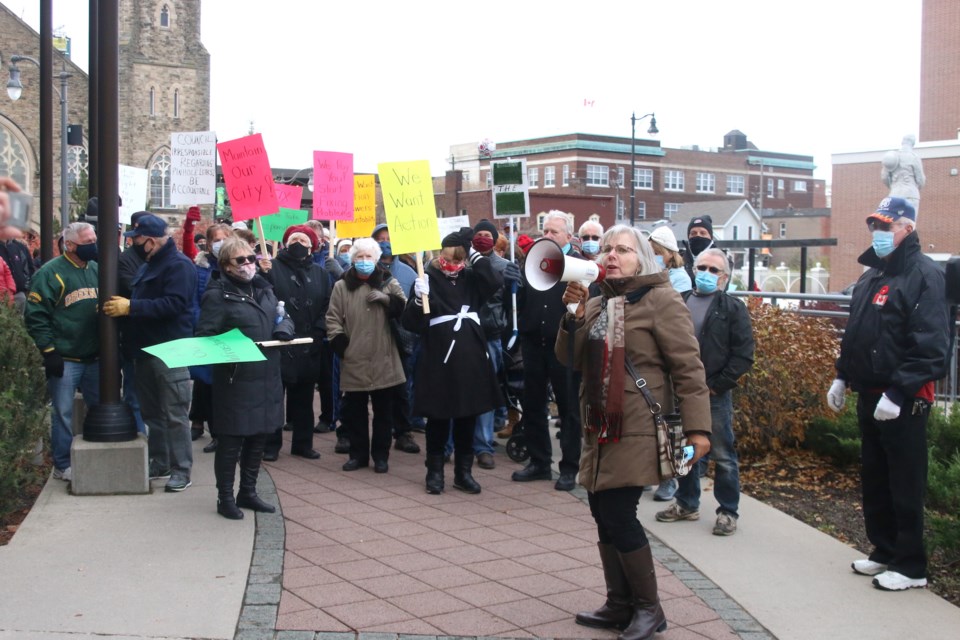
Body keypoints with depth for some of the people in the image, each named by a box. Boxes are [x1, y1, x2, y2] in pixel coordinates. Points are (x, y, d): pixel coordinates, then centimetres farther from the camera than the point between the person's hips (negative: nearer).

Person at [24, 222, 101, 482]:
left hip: (94, 357, 6)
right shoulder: (51, 273, -10)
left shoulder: (96, 270, 9)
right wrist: (49, 351, -15)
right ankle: (62, 465, 14)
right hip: (64, 359, -6)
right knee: (63, 413, 2)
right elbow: (36, 316, -12)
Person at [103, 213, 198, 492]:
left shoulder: (179, 265, -13)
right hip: (145, 350, 10)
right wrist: (119, 304, 3)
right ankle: (159, 463, 25)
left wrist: (130, 307, -24)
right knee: (151, 412, 15)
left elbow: (174, 304, -25)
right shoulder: (148, 265, 18)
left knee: (174, 415, -5)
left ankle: (181, 470, 0)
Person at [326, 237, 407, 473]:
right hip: (354, 361, 0)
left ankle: (380, 455, 18)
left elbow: (405, 310, 2)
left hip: (384, 361, 0)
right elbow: (333, 319, 4)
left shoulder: (389, 282, 7)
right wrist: (340, 344, -9)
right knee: (354, 411, 8)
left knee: (383, 411, 6)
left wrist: (387, 299, -12)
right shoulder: (341, 286, 6)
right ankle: (358, 454, 21)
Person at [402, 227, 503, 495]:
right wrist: (419, 299, -26)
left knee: (467, 418, 10)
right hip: (438, 358, -4)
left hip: (470, 357, 4)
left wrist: (476, 255, -9)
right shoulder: (428, 279, -4)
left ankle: (463, 472, 20)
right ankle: (435, 471, 17)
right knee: (438, 419, 4)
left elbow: (495, 283, -11)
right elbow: (411, 323, -8)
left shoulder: (471, 279, 8)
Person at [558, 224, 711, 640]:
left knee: (618, 516, -10)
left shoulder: (660, 300, -7)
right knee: (604, 516, 9)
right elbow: (570, 359, 10)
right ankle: (620, 605, 23)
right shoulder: (597, 304, 15)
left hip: (638, 431, -7)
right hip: (600, 429, 7)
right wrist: (575, 313, -5)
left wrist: (697, 427, -18)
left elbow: (688, 367, -12)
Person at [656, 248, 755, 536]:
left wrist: (716, 385, -11)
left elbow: (743, 356, -7)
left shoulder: (733, 308, -2)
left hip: (715, 394, -4)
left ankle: (728, 511, 13)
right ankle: (687, 503, 29)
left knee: (723, 455, 2)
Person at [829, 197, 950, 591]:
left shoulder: (924, 275, -14)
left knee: (905, 485, 0)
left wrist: (897, 394, -24)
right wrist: (843, 377, 17)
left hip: (903, 403, -9)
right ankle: (884, 551, 29)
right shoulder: (871, 275, 14)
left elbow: (931, 347, -21)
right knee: (873, 480, 16)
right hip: (870, 396, 9)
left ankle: (910, 566, 11)